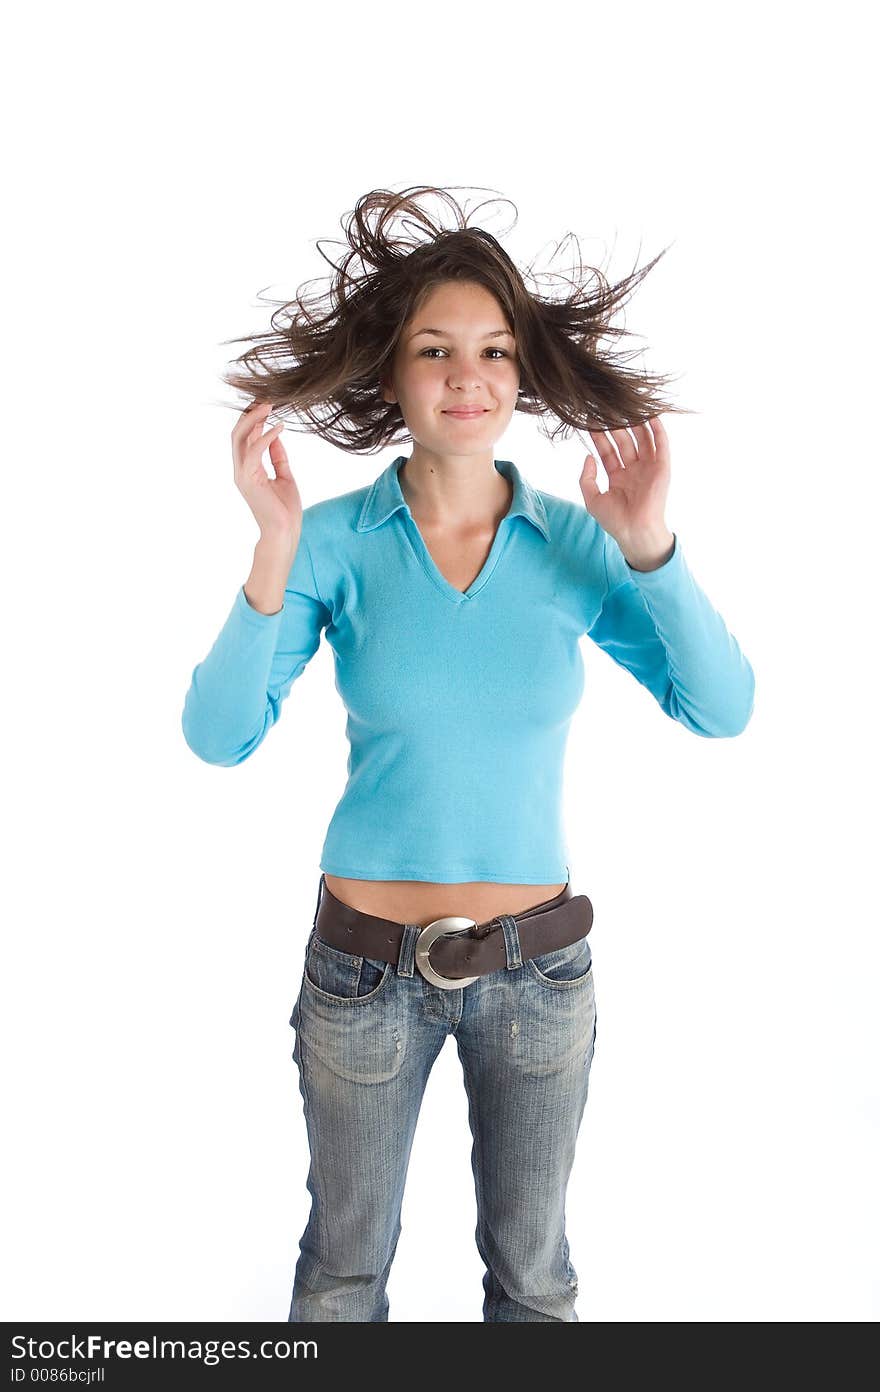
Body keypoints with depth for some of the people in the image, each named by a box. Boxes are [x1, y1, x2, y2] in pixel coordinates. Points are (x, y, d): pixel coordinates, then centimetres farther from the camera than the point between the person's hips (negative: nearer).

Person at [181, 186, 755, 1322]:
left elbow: (722, 710, -13)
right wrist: (274, 555, -30)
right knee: (345, 1266, 20)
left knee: (532, 1274, 21)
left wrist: (651, 548, -26)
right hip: (366, 966, -1)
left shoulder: (575, 543, -7)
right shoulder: (335, 540, -10)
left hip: (537, 966, 1)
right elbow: (218, 736, -18)